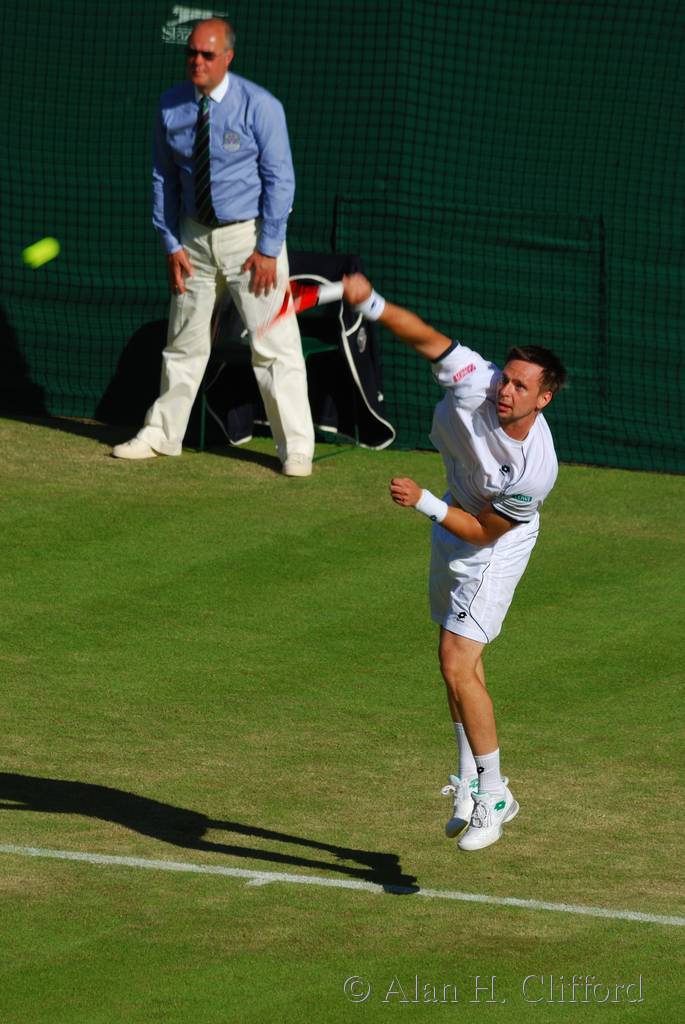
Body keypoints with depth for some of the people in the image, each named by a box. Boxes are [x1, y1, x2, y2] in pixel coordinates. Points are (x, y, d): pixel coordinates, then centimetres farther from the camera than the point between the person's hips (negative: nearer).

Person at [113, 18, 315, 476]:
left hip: (251, 233, -4)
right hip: (195, 234, 5)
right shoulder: (172, 107, -1)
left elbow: (280, 179, -12)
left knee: (275, 344, -6)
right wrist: (172, 244, 1)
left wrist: (268, 249, -15)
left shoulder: (259, 107, -14)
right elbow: (164, 179, 7)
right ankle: (163, 434, 28)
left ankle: (296, 449, -1)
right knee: (185, 341, 15)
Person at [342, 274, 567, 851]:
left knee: (458, 667, -15)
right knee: (461, 662, 16)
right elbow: (426, 337, -23)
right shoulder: (475, 382, -27)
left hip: (494, 546, -7)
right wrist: (371, 303, -39)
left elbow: (482, 532, -23)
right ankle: (471, 783, 30)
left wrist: (424, 501, -30)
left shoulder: (537, 470, -34)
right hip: (455, 518, 7)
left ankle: (493, 795, -1)